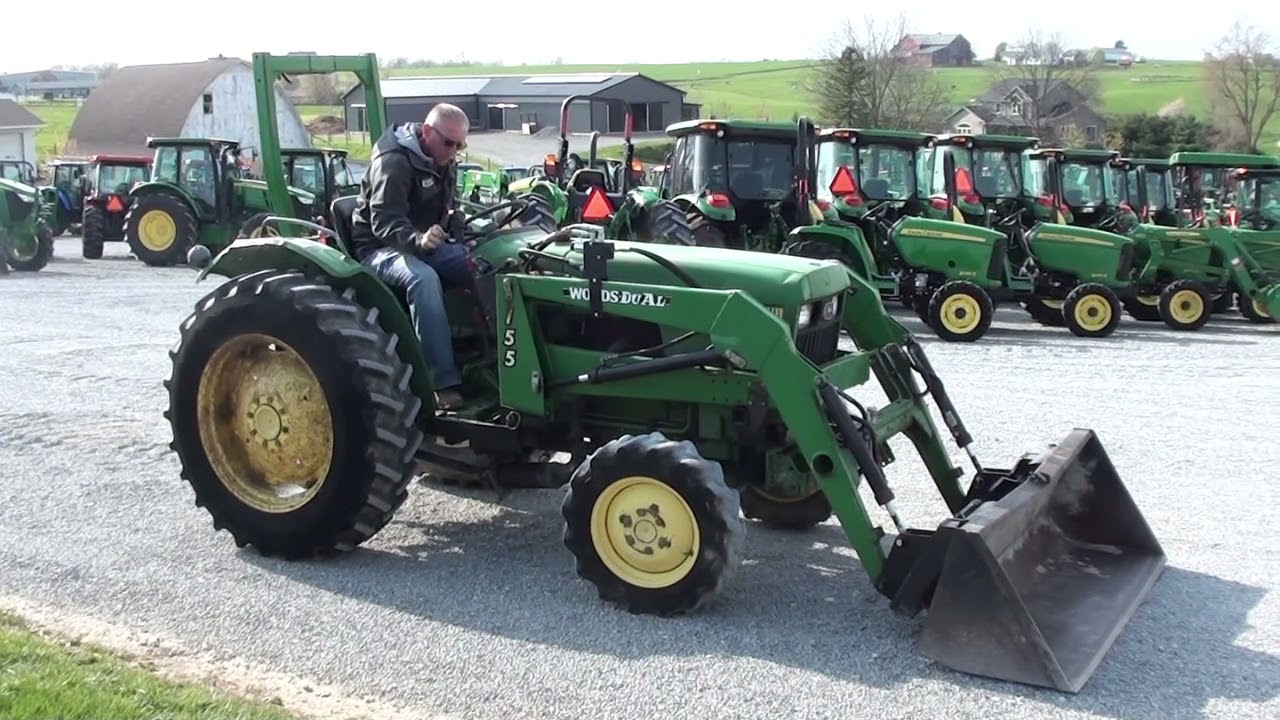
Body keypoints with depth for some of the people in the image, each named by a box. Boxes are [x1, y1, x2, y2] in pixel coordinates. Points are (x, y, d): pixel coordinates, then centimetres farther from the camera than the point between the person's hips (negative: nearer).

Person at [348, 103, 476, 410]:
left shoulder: (444, 161, 8)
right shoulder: (393, 161, -19)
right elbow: (384, 222, -29)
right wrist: (418, 240, -49)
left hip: (429, 242, 8)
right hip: (382, 247, -8)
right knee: (423, 278, -39)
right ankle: (445, 383, -43)